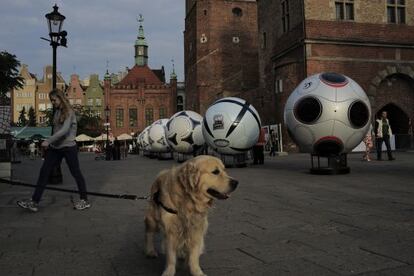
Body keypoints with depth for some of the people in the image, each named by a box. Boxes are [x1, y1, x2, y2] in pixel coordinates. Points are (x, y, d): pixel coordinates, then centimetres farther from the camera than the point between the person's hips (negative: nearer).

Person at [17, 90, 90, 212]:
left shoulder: (69, 112, -11)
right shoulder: (57, 112, 11)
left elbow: (65, 130, -23)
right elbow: (56, 130, 15)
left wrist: (48, 140, -27)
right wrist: (50, 143, 13)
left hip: (68, 147, -7)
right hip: (55, 147, 7)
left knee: (76, 173, 2)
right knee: (44, 171, 1)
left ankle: (85, 200, 16)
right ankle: (34, 202, 3)